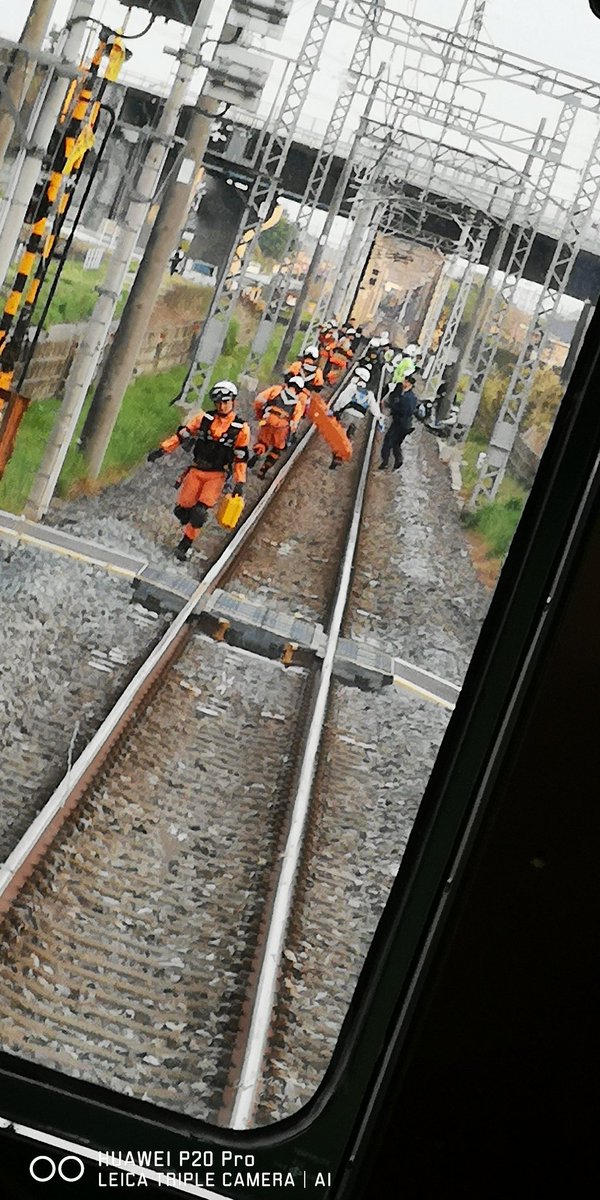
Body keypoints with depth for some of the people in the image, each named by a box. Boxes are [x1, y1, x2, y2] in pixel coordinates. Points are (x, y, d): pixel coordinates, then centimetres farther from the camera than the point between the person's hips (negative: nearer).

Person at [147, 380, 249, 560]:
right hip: (197, 470, 2)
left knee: (200, 512, -14)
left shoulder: (241, 429, -5)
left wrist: (240, 483, -5)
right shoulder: (203, 419, -1)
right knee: (182, 509, -1)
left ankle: (186, 544, 5)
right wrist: (162, 450, 0)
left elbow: (240, 458, 0)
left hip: (217, 475, -2)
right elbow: (181, 436, 5)